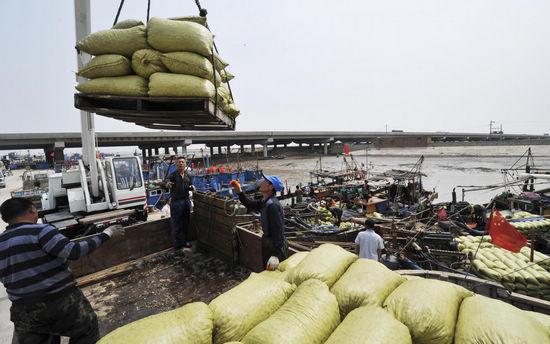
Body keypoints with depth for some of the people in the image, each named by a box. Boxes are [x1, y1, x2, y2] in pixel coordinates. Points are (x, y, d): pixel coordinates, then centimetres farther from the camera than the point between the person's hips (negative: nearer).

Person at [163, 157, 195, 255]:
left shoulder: (188, 176, 9)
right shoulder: (173, 175, -9)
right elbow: (164, 184, -23)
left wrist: (192, 187, -5)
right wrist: (167, 184, -48)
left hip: (186, 201, 6)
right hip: (176, 202, -6)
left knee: (186, 223, 17)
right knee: (176, 226, -1)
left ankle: (185, 241, 36)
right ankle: (177, 248, 7)